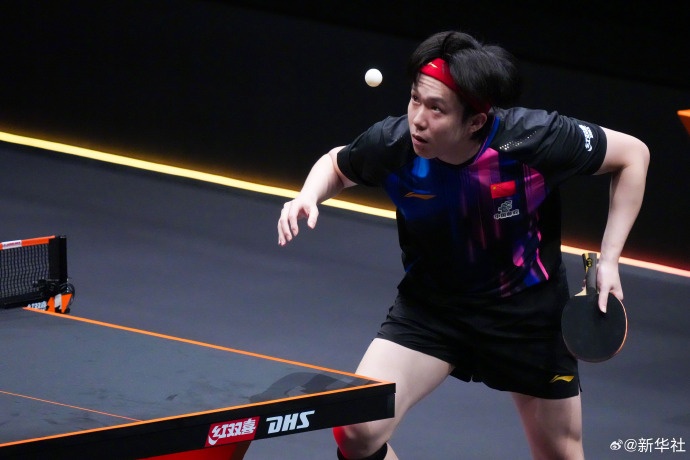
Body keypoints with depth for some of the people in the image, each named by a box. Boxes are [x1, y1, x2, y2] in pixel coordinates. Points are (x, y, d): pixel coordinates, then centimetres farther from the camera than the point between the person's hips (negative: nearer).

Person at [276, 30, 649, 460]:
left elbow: (633, 154, -12)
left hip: (528, 309, -1)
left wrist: (609, 261, -16)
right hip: (431, 306, 1)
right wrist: (308, 198, -19)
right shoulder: (393, 144, -23)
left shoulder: (536, 138, -29)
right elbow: (336, 164, 3)